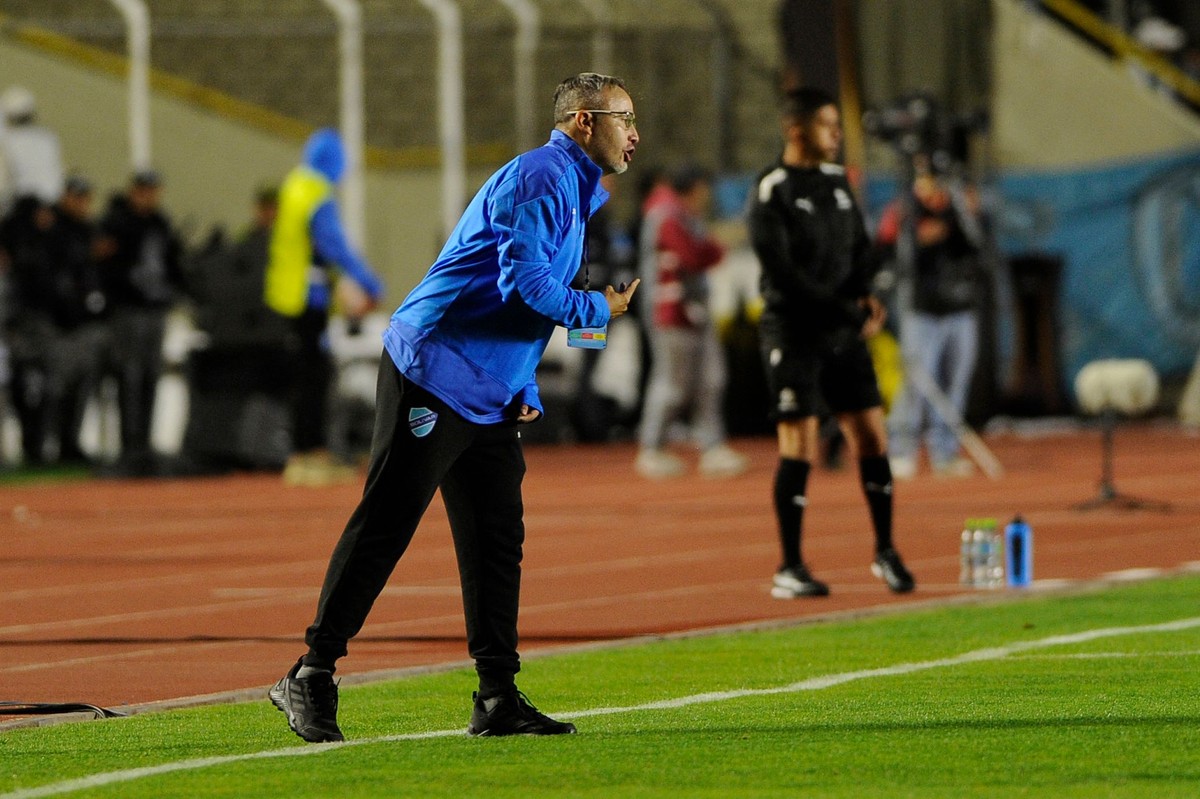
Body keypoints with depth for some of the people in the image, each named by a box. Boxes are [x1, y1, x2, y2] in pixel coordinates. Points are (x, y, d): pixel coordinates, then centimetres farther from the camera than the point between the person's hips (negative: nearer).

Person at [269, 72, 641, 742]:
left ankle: (499, 699, 8)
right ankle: (312, 678, -7)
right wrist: (601, 309, -7)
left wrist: (526, 391, 18)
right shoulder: (544, 176, -12)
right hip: (433, 377, -10)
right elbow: (524, 284, -23)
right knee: (383, 528, -9)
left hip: (489, 401, 10)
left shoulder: (575, 190, 22)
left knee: (497, 541, 6)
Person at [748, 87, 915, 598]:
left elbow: (860, 248, 16)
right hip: (794, 333, -6)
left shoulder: (837, 181, 12)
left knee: (871, 436, 3)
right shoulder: (772, 192, -10)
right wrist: (847, 311, -18)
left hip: (843, 334, 6)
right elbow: (782, 272, -16)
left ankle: (885, 551, 17)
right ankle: (789, 570, -1)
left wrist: (865, 296, -5)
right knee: (799, 446, -7)